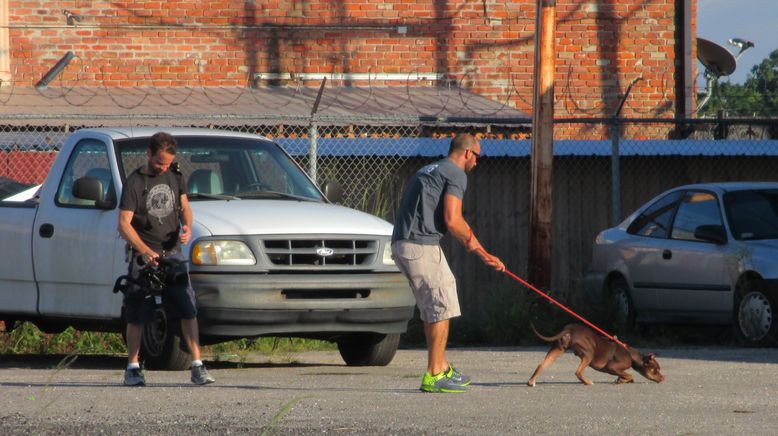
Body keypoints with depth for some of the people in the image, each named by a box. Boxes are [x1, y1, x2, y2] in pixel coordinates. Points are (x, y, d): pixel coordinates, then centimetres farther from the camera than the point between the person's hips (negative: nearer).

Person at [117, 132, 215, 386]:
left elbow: (184, 206, 20)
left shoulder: (174, 176, 9)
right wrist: (146, 252, -24)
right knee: (137, 315, 1)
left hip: (173, 252, 4)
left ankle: (197, 367, -6)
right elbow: (124, 224, -13)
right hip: (144, 256, -4)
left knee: (189, 311, -5)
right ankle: (133, 368, 11)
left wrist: (187, 226, -3)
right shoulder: (135, 183, -7)